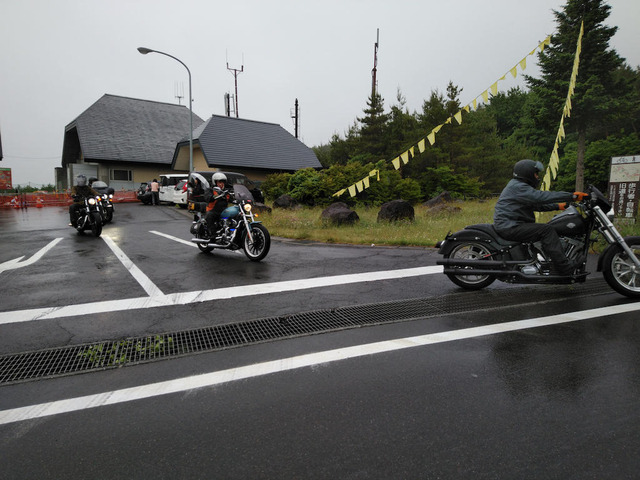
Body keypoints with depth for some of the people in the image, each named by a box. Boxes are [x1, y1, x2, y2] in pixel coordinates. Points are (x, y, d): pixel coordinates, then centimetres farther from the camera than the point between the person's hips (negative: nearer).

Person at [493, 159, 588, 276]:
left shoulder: (519, 185, 22)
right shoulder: (517, 187, -13)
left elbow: (537, 205, 26)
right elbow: (542, 197, -23)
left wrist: (557, 206, 17)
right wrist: (572, 196, -20)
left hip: (511, 225, 11)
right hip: (509, 226, -11)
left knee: (547, 230, 12)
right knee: (547, 230, -18)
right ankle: (565, 268, -19)